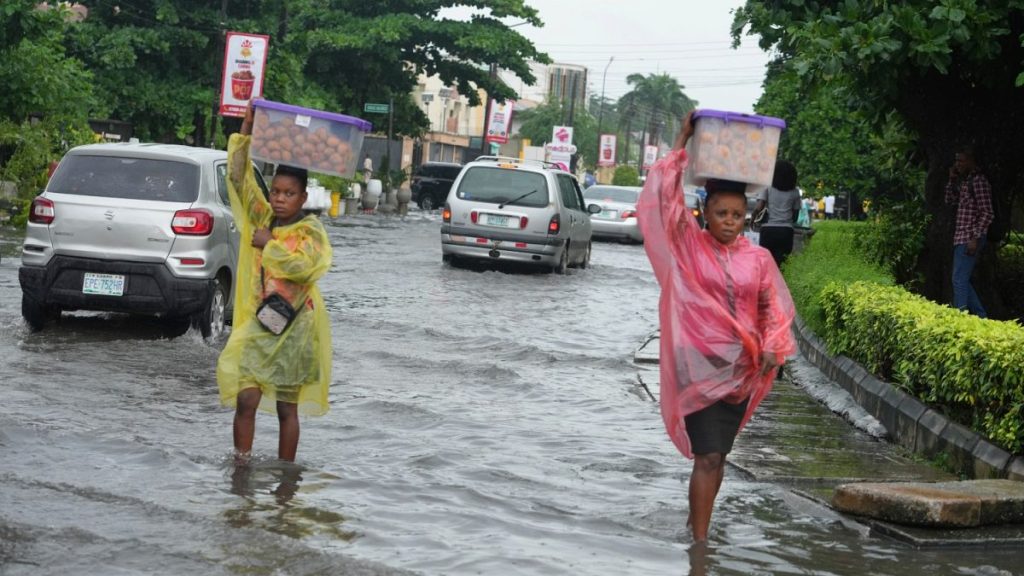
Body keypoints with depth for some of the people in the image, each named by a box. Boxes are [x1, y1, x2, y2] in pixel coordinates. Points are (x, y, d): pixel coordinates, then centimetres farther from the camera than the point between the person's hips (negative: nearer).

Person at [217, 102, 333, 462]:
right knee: (245, 399, -5)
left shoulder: (310, 230, -5)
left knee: (287, 408, 5)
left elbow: (303, 265, -23)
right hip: (258, 323, 3)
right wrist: (246, 129, -6)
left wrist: (270, 245, -13)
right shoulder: (262, 218, 6)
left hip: (294, 328, -3)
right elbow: (239, 177, 0)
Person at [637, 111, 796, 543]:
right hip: (700, 364, -3)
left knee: (716, 454, 14)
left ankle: (697, 520, 33)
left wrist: (772, 347, -5)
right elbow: (664, 198, -13)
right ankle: (700, 540, -5)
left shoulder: (759, 259, 3)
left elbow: (774, 307, 11)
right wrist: (682, 145, -14)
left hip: (742, 369, 4)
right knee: (708, 456, -9)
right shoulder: (688, 246, -4)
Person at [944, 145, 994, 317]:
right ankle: (981, 316, 20)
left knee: (959, 280, -9)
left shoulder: (979, 181, -13)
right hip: (961, 238, 10)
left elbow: (987, 214, -17)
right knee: (962, 280, 13)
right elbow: (950, 201, 22)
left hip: (970, 239, -10)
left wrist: (975, 238, -20)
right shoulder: (965, 181, 15)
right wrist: (952, 180, 10)